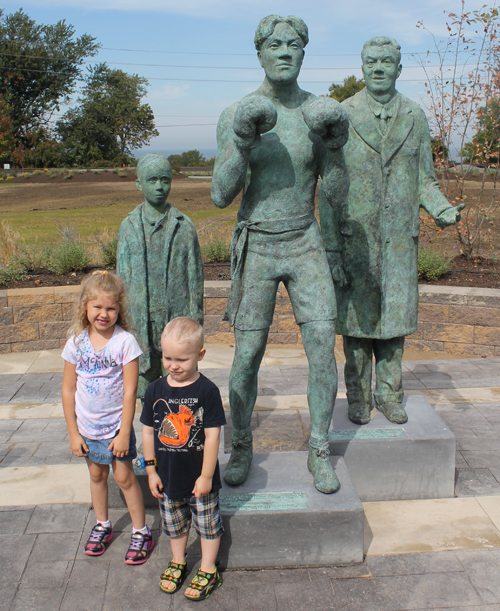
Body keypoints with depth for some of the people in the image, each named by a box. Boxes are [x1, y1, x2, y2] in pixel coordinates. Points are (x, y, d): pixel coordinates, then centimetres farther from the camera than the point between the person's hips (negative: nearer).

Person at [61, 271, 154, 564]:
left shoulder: (125, 341, -17)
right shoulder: (76, 343, -8)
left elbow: (130, 391, -15)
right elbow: (68, 390, -2)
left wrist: (124, 433, -15)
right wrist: (73, 433, -2)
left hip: (116, 426, -3)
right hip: (87, 427, 4)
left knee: (125, 477, 5)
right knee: (97, 475, 19)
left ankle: (141, 532, 22)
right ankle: (102, 525, 39)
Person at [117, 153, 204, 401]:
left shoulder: (184, 226, 1)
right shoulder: (129, 227, 4)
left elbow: (195, 278, 2)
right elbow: (123, 278, 6)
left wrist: (195, 323, 0)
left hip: (178, 318, -1)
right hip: (142, 322, 1)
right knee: (146, 378, 10)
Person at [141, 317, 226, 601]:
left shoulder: (207, 391, -19)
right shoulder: (155, 390, -7)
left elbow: (212, 436, -16)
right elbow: (148, 431, 1)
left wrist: (206, 475, -13)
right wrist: (151, 469, 2)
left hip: (199, 477, -4)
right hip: (168, 476, 4)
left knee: (208, 523, 14)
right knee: (174, 523, 23)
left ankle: (208, 570, 34)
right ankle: (178, 562, 46)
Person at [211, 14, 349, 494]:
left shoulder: (321, 113, -2)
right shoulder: (234, 116, -7)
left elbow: (337, 195, -5)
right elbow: (220, 197, -13)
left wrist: (335, 146, -22)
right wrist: (242, 144, -27)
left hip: (305, 245, 2)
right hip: (256, 249, -1)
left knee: (323, 350, -6)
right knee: (246, 359, 1)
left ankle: (319, 453, 13)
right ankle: (241, 448, 25)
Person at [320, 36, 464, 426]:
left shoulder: (415, 117, 8)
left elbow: (426, 180, 11)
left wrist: (442, 209, -11)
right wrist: (330, 246, -7)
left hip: (400, 240, 2)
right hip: (355, 240, -2)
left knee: (395, 318, 7)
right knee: (357, 318, 5)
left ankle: (390, 394, 23)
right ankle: (358, 397, 20)